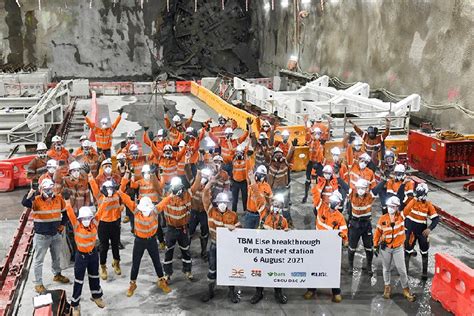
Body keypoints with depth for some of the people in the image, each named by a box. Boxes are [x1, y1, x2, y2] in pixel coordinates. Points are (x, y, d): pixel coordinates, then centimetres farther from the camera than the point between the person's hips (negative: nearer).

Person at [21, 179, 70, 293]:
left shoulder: (59, 199, -5)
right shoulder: (36, 200, -18)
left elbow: (65, 212, 12)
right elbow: (24, 203, -40)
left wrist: (62, 224, 6)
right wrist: (30, 194, -57)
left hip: (56, 234, 5)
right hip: (41, 236, -5)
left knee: (57, 257, 24)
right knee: (38, 260, 4)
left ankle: (57, 275, 47)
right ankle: (38, 283, 16)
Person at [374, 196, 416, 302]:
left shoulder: (401, 217, -9)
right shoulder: (383, 219, -8)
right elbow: (378, 232, 0)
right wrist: (376, 245, 2)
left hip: (398, 248, -1)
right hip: (385, 248, 1)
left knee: (402, 269, 2)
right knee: (386, 269, 15)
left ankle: (406, 290, 18)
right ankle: (387, 287, 35)